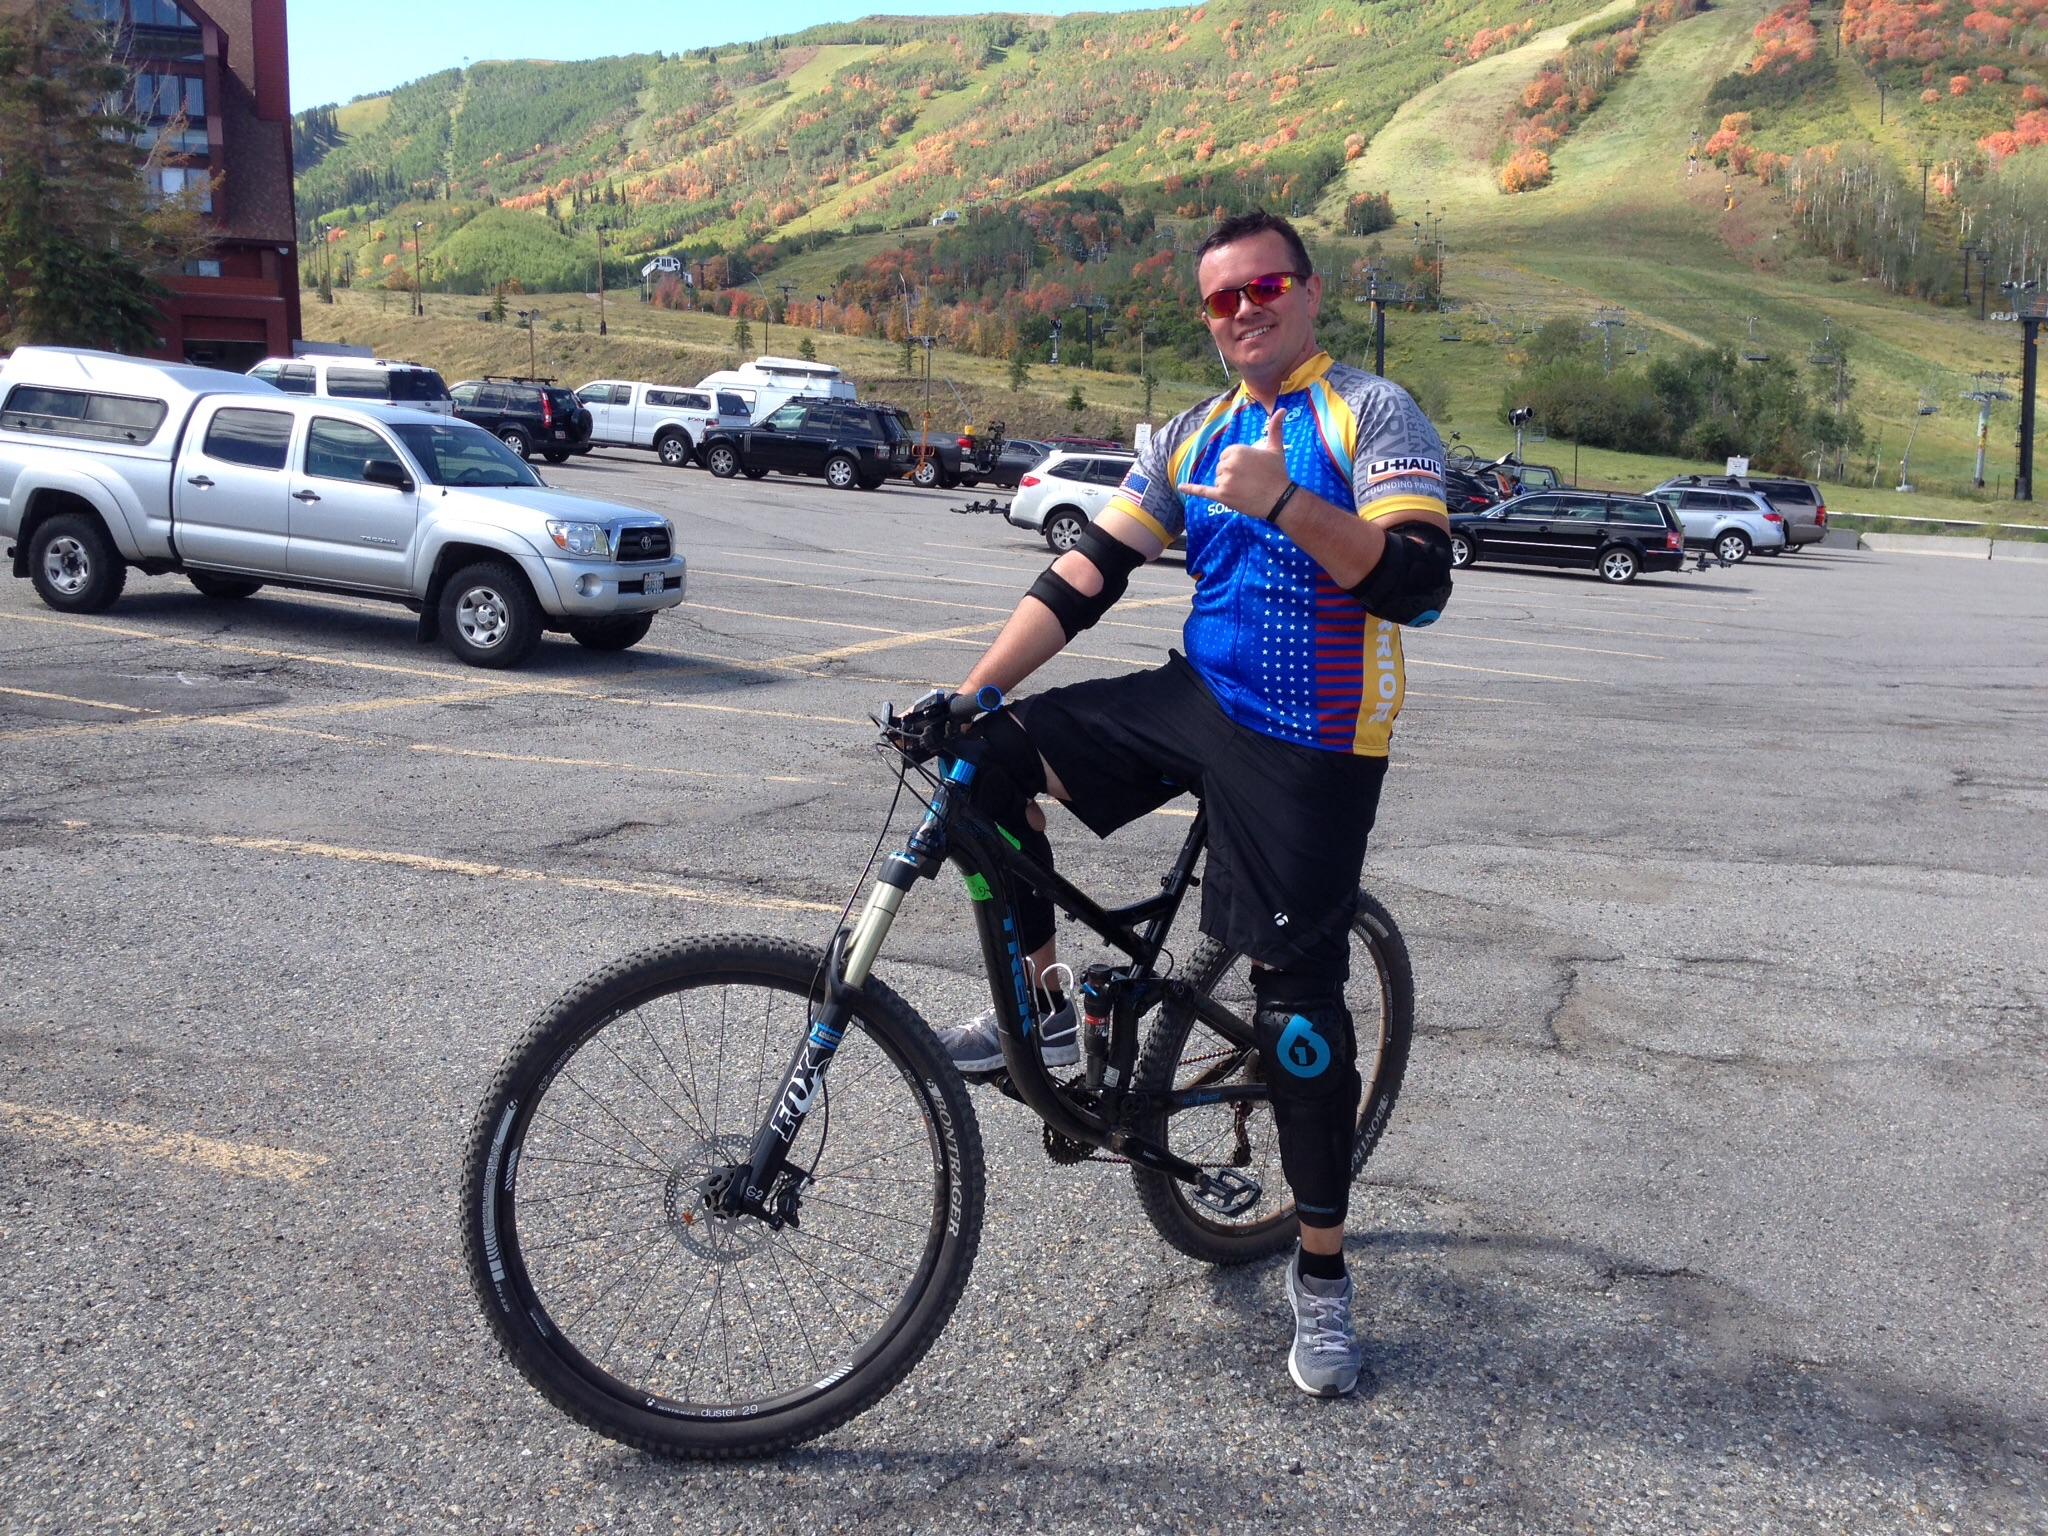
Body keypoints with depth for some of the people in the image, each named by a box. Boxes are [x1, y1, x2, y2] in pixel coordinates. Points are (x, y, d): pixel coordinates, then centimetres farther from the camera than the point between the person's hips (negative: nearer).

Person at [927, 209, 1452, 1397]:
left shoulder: (1373, 414, -5)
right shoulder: (1195, 439, 12)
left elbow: (1418, 583, -19)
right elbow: (1082, 580, 6)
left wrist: (1286, 504, -31)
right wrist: (969, 695, -4)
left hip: (1309, 749, -5)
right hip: (1198, 703, 6)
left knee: (1301, 1005, -3)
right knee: (993, 755, -12)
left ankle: (1323, 1274, 14)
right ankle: (1041, 1008, 5)